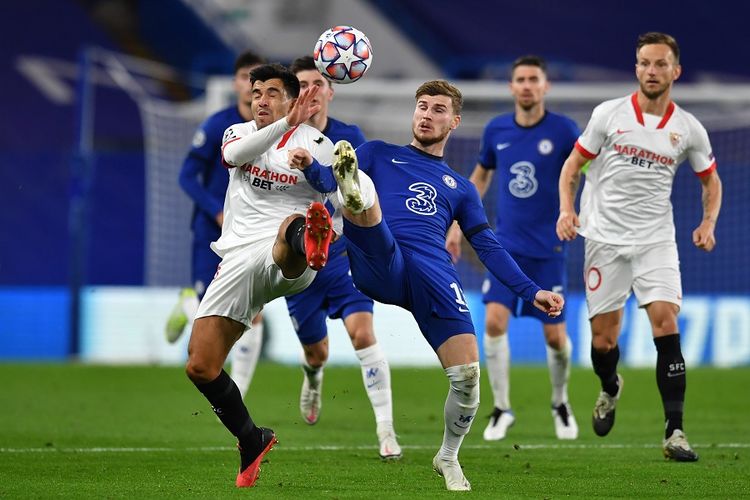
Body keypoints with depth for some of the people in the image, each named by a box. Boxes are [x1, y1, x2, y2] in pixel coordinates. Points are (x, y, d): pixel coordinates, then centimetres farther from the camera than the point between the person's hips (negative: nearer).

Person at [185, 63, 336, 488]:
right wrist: (287, 123, -24)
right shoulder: (238, 133, 17)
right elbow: (236, 154, -10)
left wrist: (330, 227, -19)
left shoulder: (316, 144, 8)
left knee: (291, 229, -42)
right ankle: (252, 441, 21)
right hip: (240, 259, 4)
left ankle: (308, 245, -82)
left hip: (286, 264, -4)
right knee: (200, 367, -2)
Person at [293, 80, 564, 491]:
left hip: (433, 273, 2)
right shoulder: (379, 154, 24)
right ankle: (354, 191, -70)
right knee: (357, 187, -30)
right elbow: (328, 181, 9)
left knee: (467, 375, -13)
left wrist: (531, 292, 12)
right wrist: (310, 167, -15)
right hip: (378, 266, -2)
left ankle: (448, 458, 13)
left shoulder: (460, 187, 30)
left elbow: (489, 248, 25)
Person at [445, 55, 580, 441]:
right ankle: (501, 409, -2)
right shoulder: (496, 130, 3)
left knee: (554, 334, 1)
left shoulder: (564, 131, -8)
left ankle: (561, 404, 28)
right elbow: (480, 176, 18)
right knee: (494, 321, -15)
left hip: (547, 249, -2)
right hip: (505, 245, 2)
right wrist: (457, 225, 16)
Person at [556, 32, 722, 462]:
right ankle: (611, 389, 38)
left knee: (666, 322, -16)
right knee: (603, 335, 2)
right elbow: (573, 165, 6)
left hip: (656, 239, 0)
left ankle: (674, 432, -16)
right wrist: (567, 209, -9)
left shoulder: (689, 128, 1)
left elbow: (711, 180, 15)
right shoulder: (609, 114, -2)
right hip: (605, 237, 0)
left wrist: (708, 223, -2)